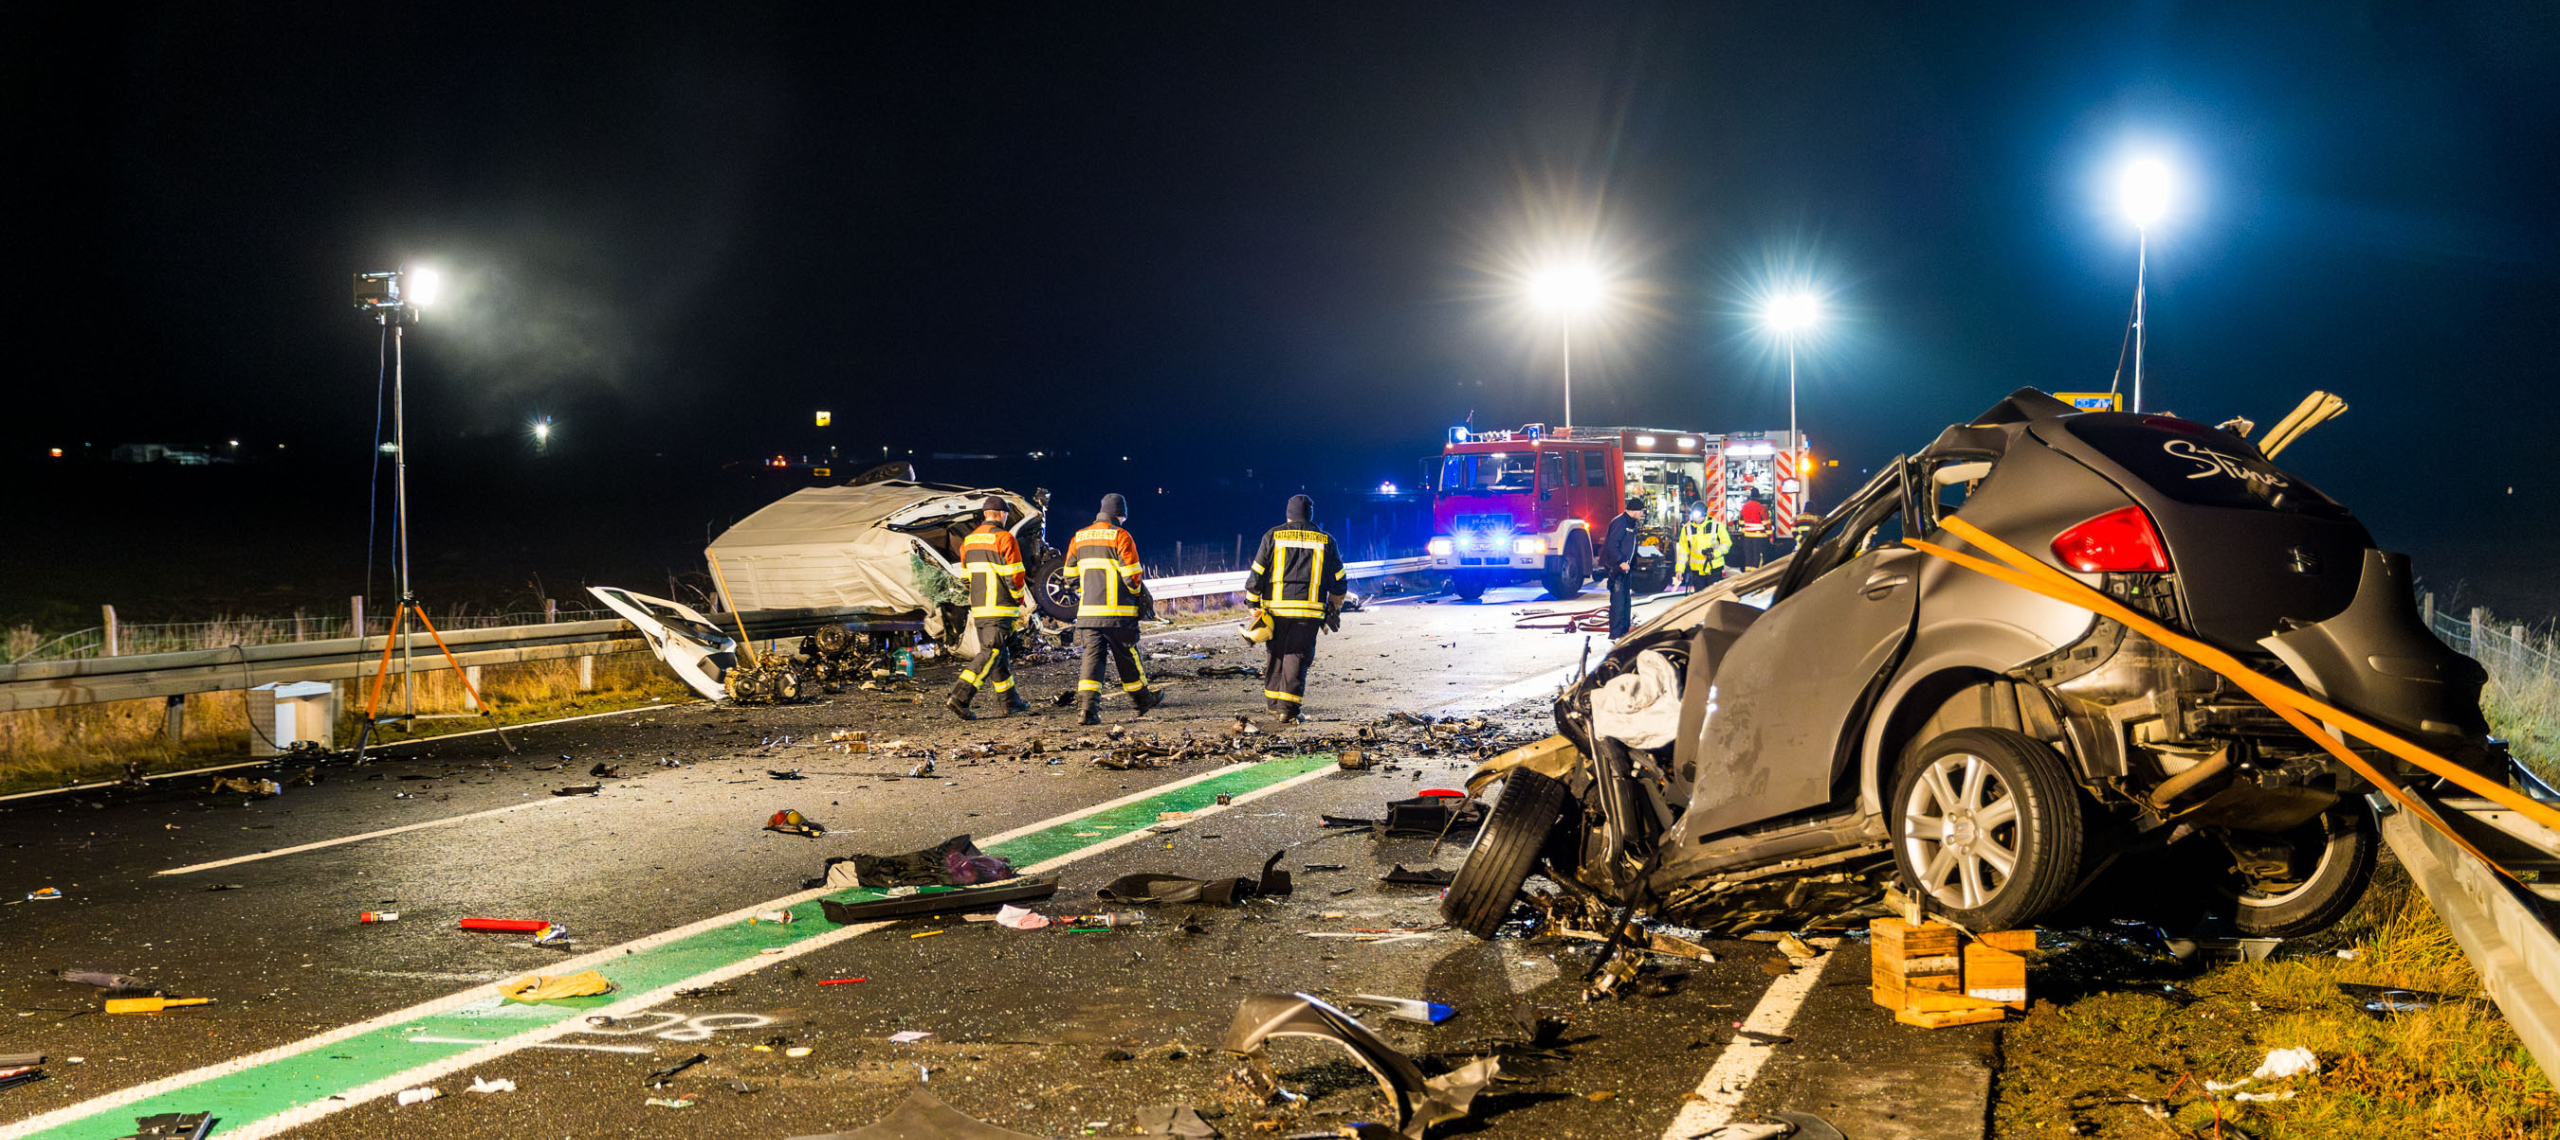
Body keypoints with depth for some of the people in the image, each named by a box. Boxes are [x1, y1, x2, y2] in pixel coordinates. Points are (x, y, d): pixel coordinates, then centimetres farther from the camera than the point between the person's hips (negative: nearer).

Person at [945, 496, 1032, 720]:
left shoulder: (969, 540, 13)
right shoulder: (1004, 538, -10)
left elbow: (965, 577, 17)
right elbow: (1014, 576, -12)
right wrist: (1019, 601, 2)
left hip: (978, 608, 8)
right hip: (1000, 609, -8)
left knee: (999, 653, 16)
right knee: (991, 654, -8)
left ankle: (1012, 701, 22)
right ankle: (959, 697, -19)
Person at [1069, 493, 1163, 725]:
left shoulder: (1078, 538, 10)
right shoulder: (1120, 536, -8)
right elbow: (1132, 575, -11)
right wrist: (1139, 593, 9)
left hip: (1087, 612, 4)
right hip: (1118, 612, -4)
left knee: (1092, 657, 1)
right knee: (1127, 657, 11)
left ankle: (1087, 705, -14)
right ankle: (1142, 700, 27)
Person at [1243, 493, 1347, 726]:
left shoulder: (1272, 537, 3)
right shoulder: (1325, 541, 7)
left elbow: (1256, 576, 1)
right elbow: (1339, 582, 12)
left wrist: (1253, 603, 10)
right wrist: (1334, 611, 23)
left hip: (1277, 608, 1)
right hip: (1310, 612, 0)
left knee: (1277, 655, 14)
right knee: (1297, 658, 2)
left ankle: (1274, 704, 18)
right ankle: (1288, 707, -6)